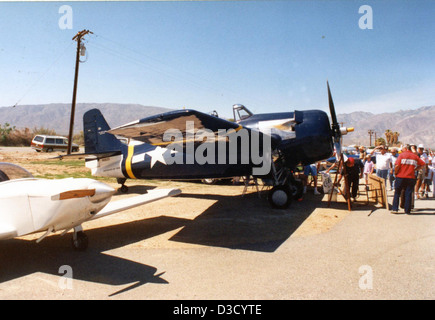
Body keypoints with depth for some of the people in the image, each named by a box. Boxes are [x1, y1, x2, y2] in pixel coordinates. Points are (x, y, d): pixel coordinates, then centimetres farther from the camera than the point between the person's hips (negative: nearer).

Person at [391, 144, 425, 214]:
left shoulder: (401, 155, -2)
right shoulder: (415, 156, 8)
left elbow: (397, 165, -13)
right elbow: (423, 164, 7)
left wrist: (395, 172, 1)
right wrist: (415, 169, 11)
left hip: (400, 177, -2)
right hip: (411, 178, 2)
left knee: (397, 193, 7)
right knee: (408, 194, 6)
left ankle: (395, 209, 4)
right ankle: (407, 210, 8)